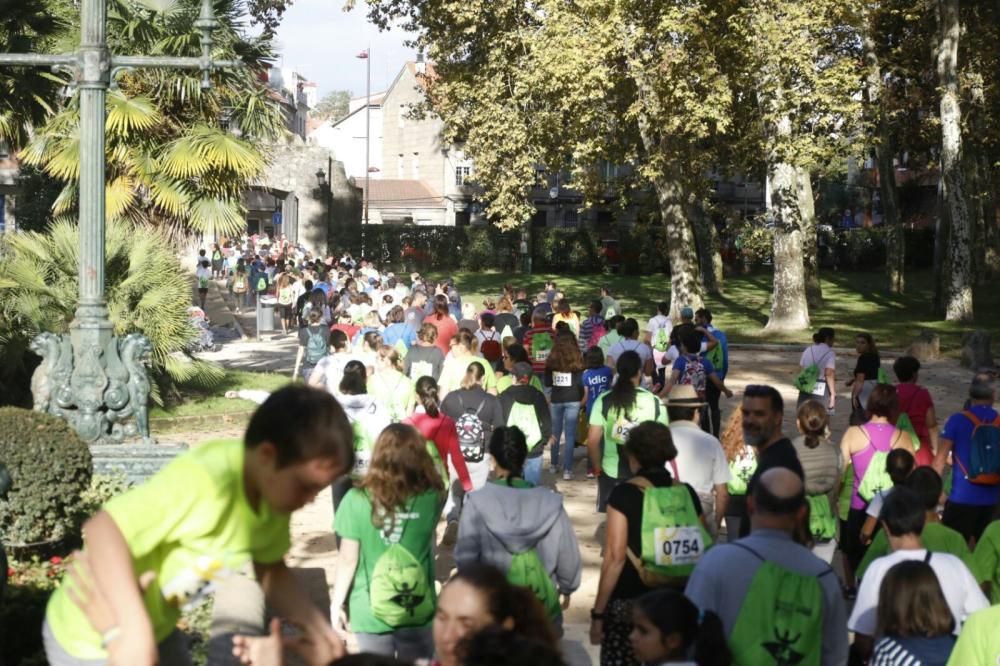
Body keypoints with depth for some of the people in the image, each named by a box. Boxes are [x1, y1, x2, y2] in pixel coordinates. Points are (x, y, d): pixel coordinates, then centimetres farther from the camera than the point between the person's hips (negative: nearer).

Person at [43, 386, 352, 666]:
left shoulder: (275, 494, -9)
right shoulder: (202, 481, -36)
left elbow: (270, 571, 5)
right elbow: (102, 530, -41)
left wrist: (315, 625, -11)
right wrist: (133, 629, -48)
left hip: (158, 627, 8)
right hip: (90, 637, -8)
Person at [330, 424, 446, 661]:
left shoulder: (358, 500, -14)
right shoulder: (431, 497, -10)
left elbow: (348, 559, -9)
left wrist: (336, 604, 2)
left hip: (371, 613, -1)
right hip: (419, 612, 1)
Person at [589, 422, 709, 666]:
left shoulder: (624, 494, -7)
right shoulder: (687, 493, 5)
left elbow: (615, 558, -11)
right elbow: (703, 552, 8)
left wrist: (598, 612, -7)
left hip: (629, 603, -4)